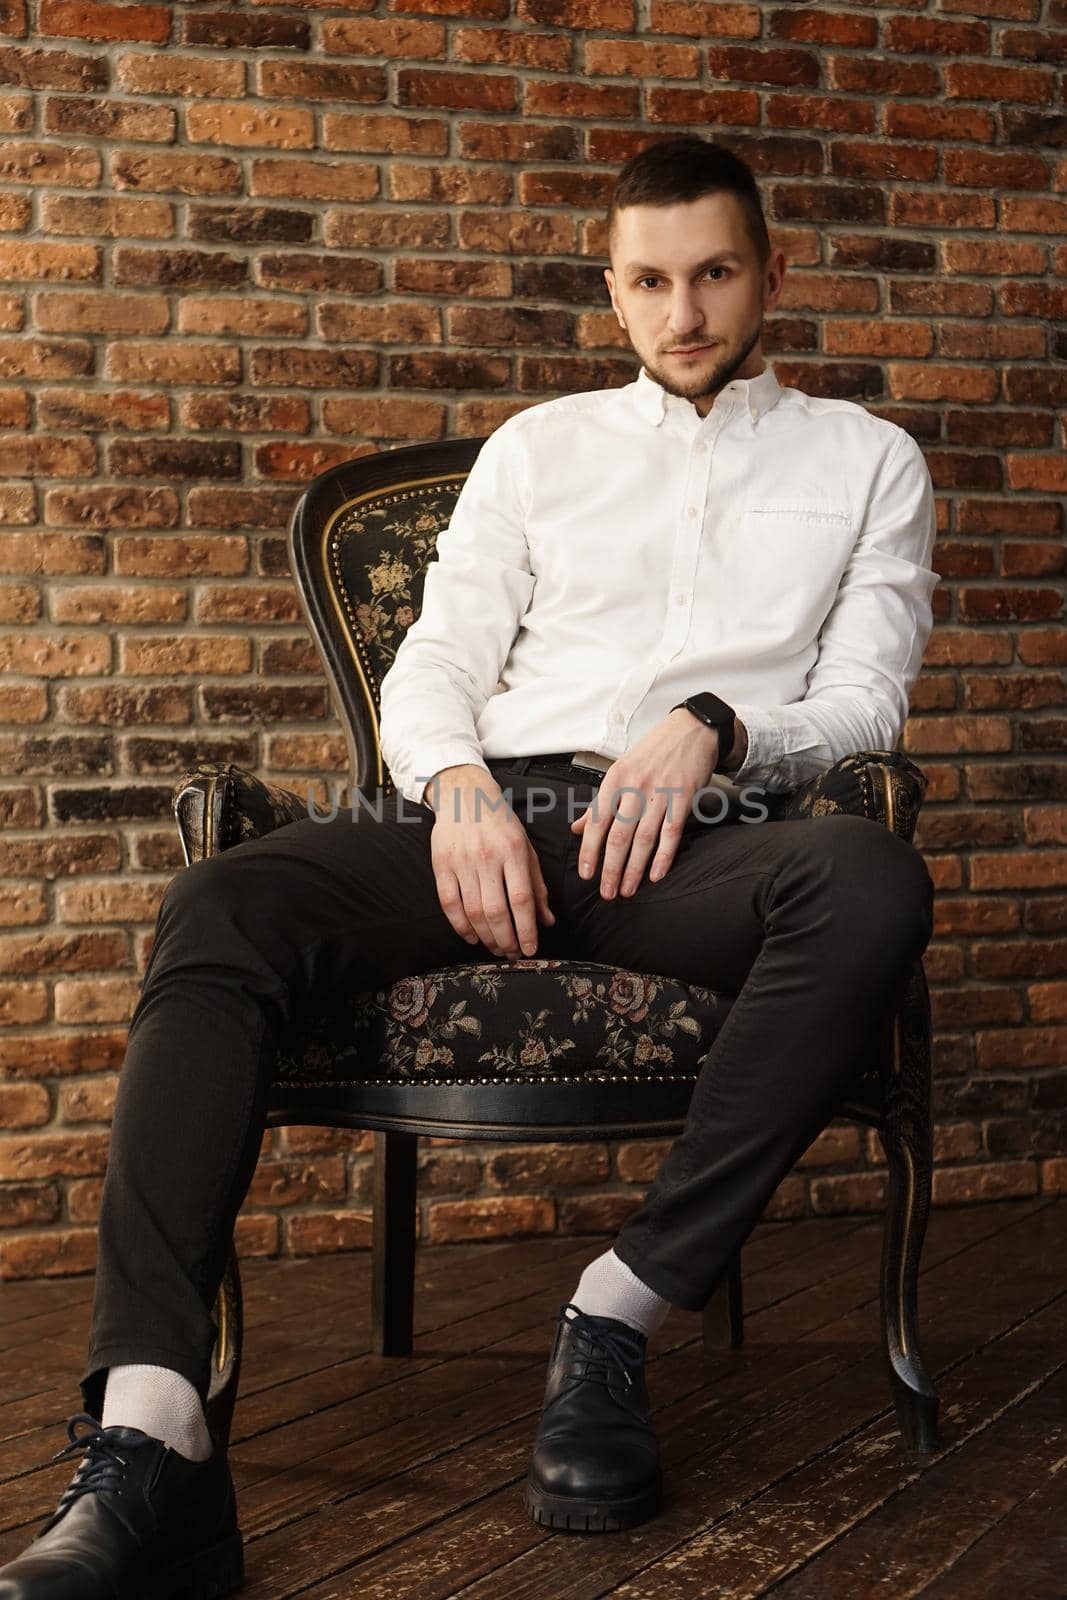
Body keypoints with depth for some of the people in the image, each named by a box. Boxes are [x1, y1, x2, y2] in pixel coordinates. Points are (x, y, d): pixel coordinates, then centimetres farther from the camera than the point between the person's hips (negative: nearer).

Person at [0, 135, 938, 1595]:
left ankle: (620, 1314, -31)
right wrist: (458, 788, -7)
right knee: (219, 909, -29)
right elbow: (435, 663, 17)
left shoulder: (868, 460, 22)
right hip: (499, 811, 2)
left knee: (874, 883, -38)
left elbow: (866, 698, 10)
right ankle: (148, 1449, -42)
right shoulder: (541, 445, 25)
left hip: (699, 832, -1)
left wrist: (711, 729, -11)